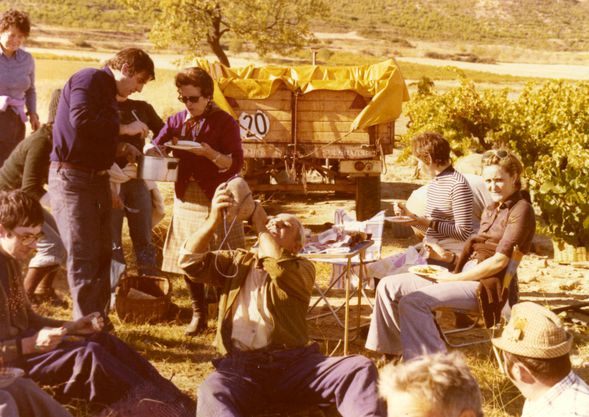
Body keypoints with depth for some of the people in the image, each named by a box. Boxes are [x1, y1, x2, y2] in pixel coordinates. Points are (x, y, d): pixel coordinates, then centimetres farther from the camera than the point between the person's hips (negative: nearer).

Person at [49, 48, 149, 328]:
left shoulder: (107, 91, 19)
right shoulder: (89, 79, -11)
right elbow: (81, 120, -27)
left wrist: (121, 148, 5)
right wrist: (124, 129, -17)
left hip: (97, 178, 10)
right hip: (71, 178, -10)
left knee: (102, 254, 13)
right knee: (83, 256, -7)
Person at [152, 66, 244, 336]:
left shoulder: (224, 123, -5)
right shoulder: (176, 121, 10)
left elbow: (235, 164, -11)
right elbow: (153, 150, 6)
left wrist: (209, 153, -26)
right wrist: (160, 150, -17)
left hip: (216, 200, -5)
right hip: (186, 199, 5)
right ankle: (199, 315, 20)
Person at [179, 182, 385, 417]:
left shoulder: (303, 268, 16)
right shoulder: (235, 262, 25)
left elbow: (281, 266, -8)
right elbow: (190, 260, 10)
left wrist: (259, 223, 5)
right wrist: (214, 218, -5)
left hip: (294, 362, 0)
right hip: (240, 365, 0)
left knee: (360, 368, -26)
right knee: (211, 393, -37)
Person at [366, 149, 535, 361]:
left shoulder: (521, 209, -7)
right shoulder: (490, 210, 21)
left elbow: (499, 261, -15)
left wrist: (455, 278, -14)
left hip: (487, 284, -9)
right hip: (468, 274, 9)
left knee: (412, 301, -28)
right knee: (388, 286, -1)